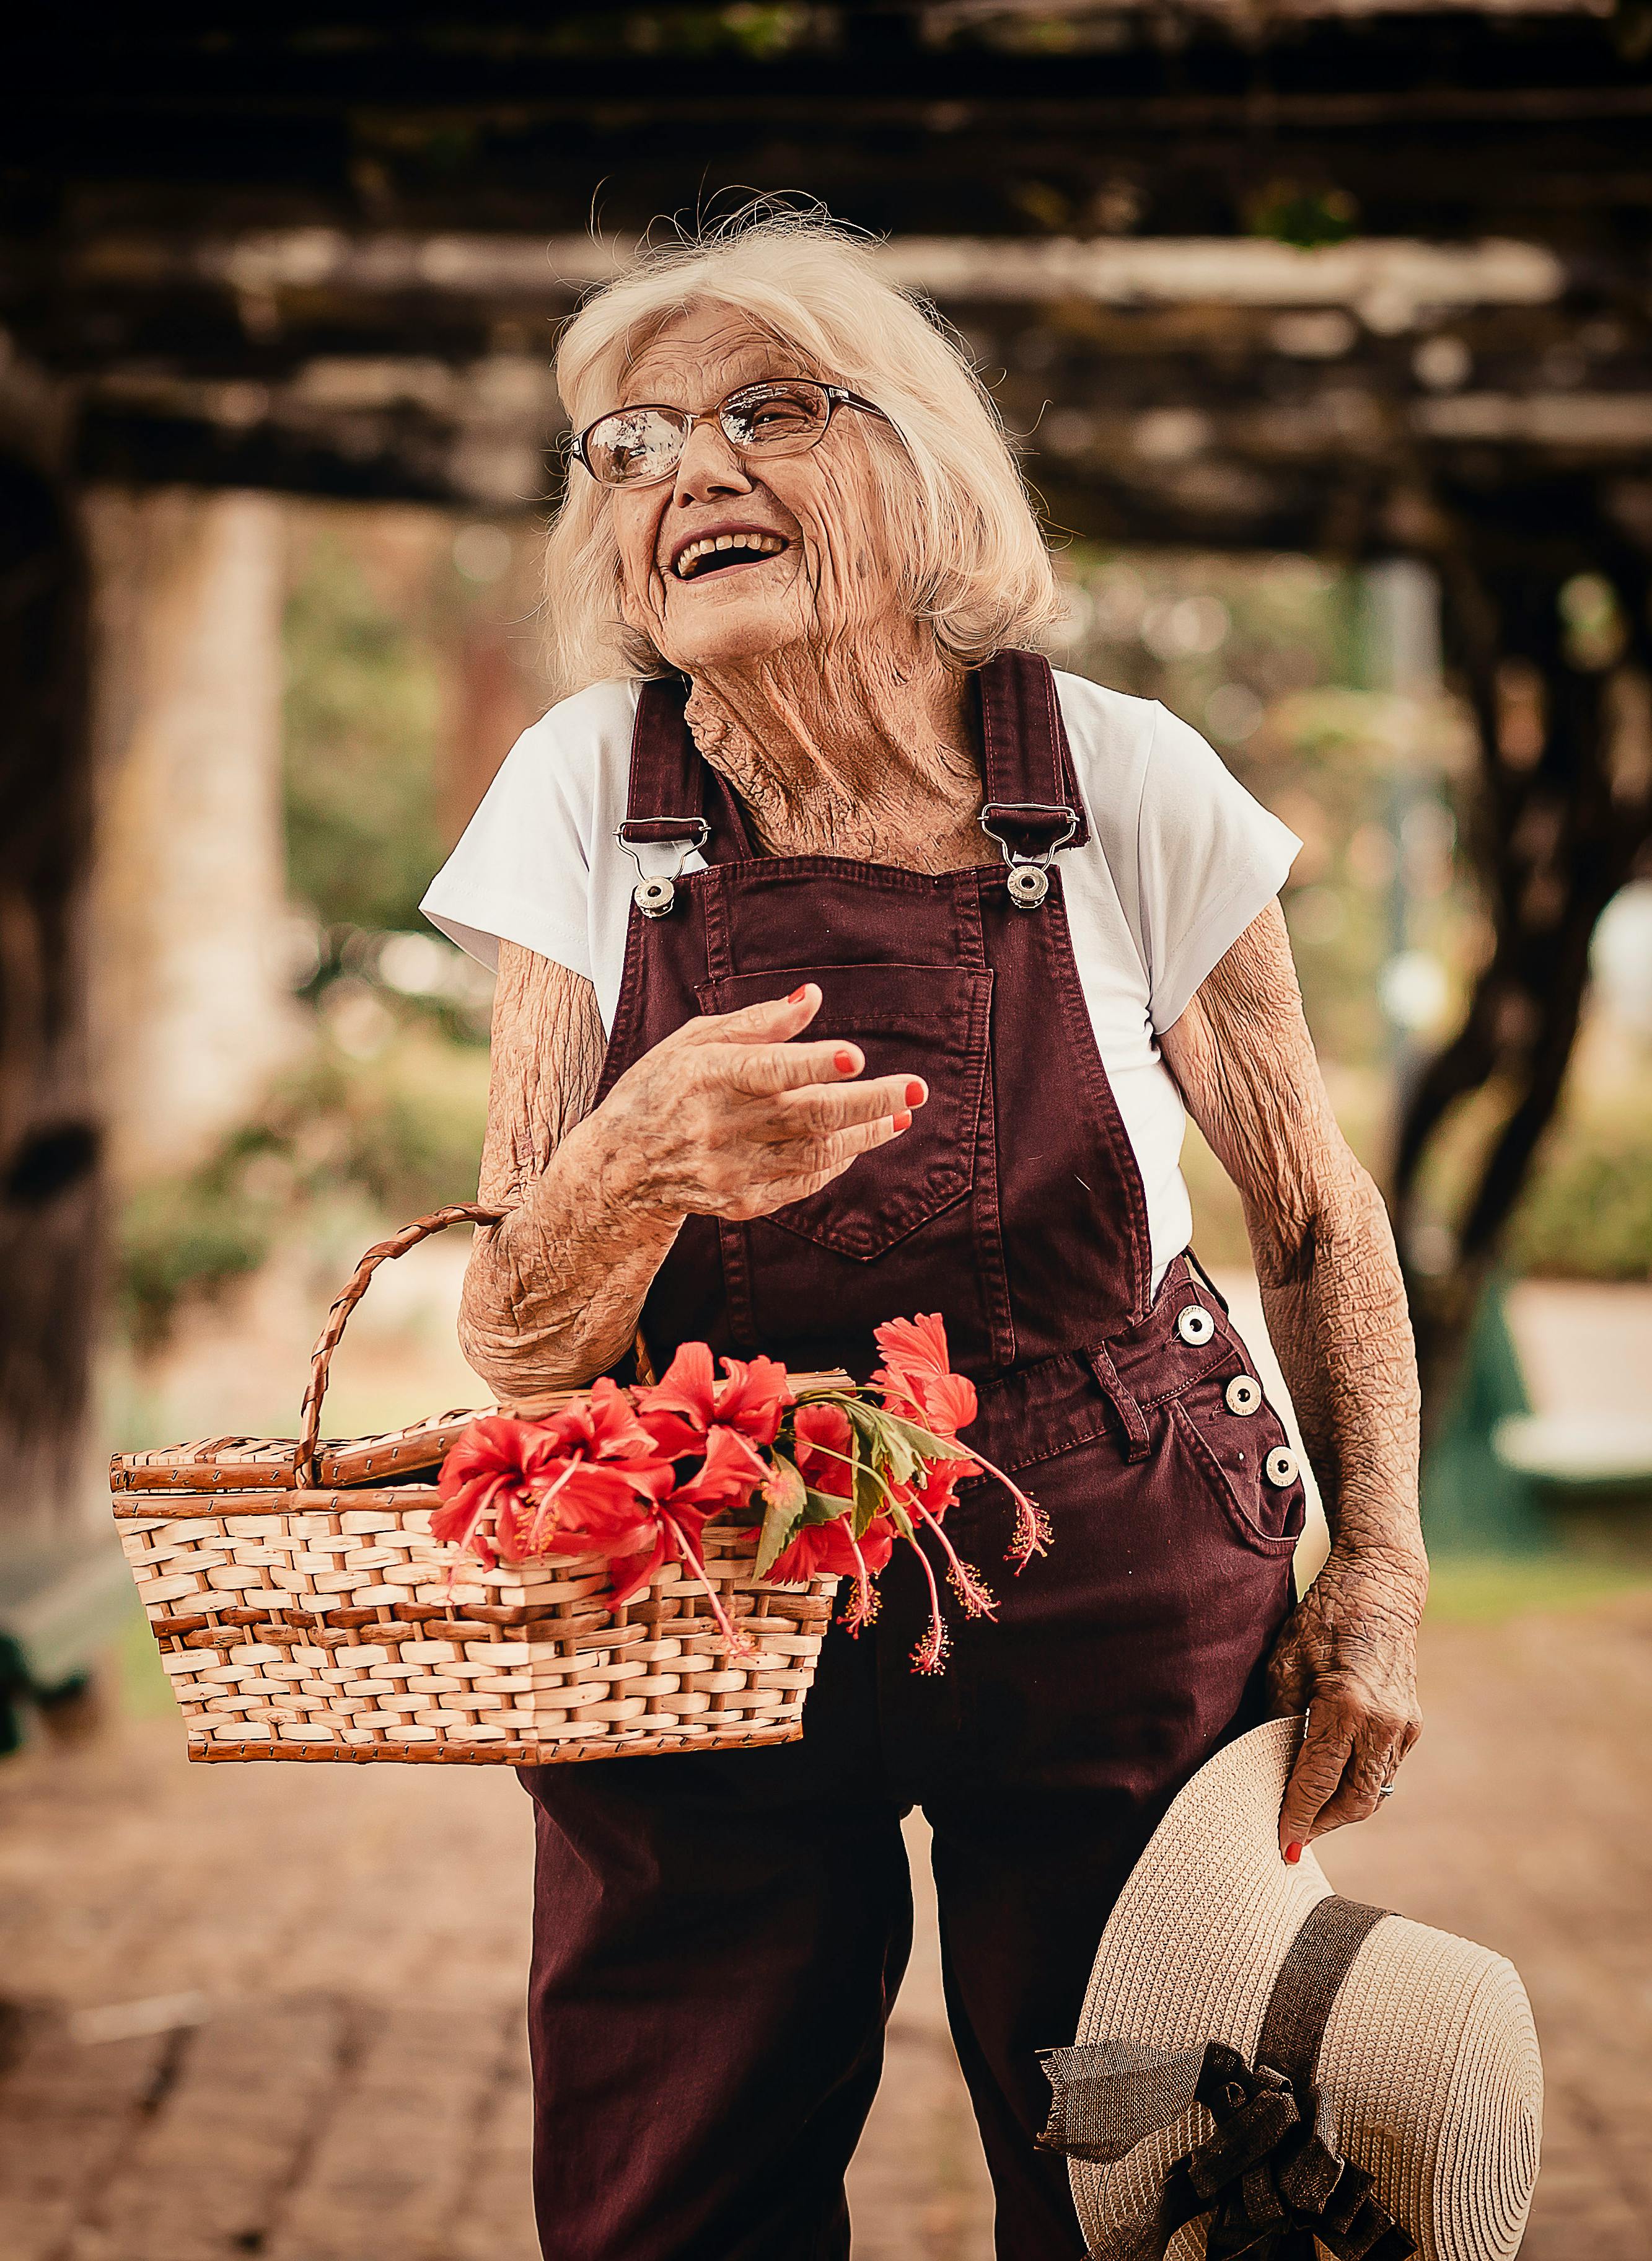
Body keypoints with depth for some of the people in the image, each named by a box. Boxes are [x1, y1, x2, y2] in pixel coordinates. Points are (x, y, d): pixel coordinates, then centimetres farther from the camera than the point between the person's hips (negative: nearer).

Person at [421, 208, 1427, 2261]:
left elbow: (1315, 1222, 6)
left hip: (1110, 1617, -1)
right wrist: (636, 1167, -28)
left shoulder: (1123, 785, -9)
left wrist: (1378, 1567, -3)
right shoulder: (592, 794, -6)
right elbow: (514, 1349, -8)